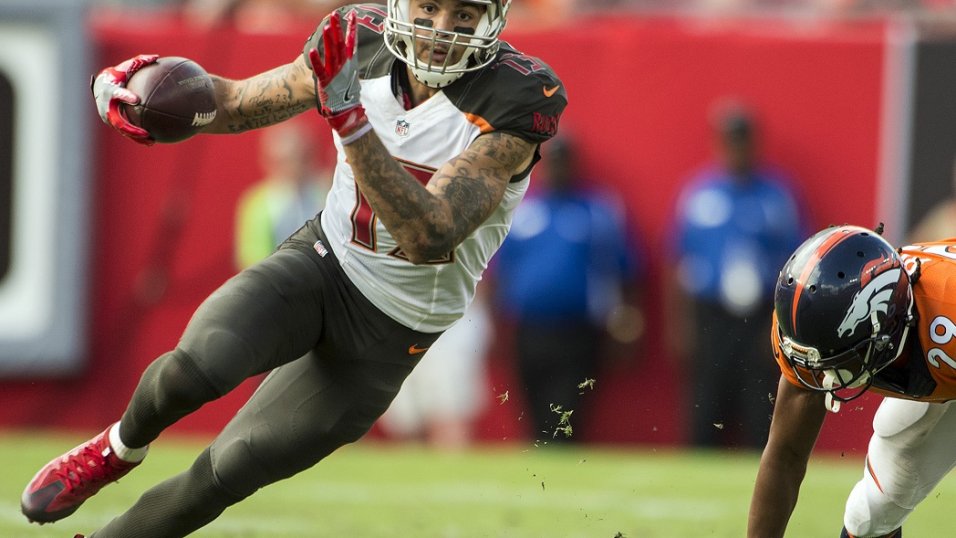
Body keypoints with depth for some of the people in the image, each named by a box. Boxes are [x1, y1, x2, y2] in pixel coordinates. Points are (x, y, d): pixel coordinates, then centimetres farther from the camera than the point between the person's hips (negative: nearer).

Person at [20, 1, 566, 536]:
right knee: (197, 365, -27)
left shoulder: (515, 100, -24)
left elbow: (429, 238, -33)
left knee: (227, 473, -1)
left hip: (387, 334, -2)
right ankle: (120, 448, 6)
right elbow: (241, 104, 6)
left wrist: (350, 119, -42)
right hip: (323, 261, 2)